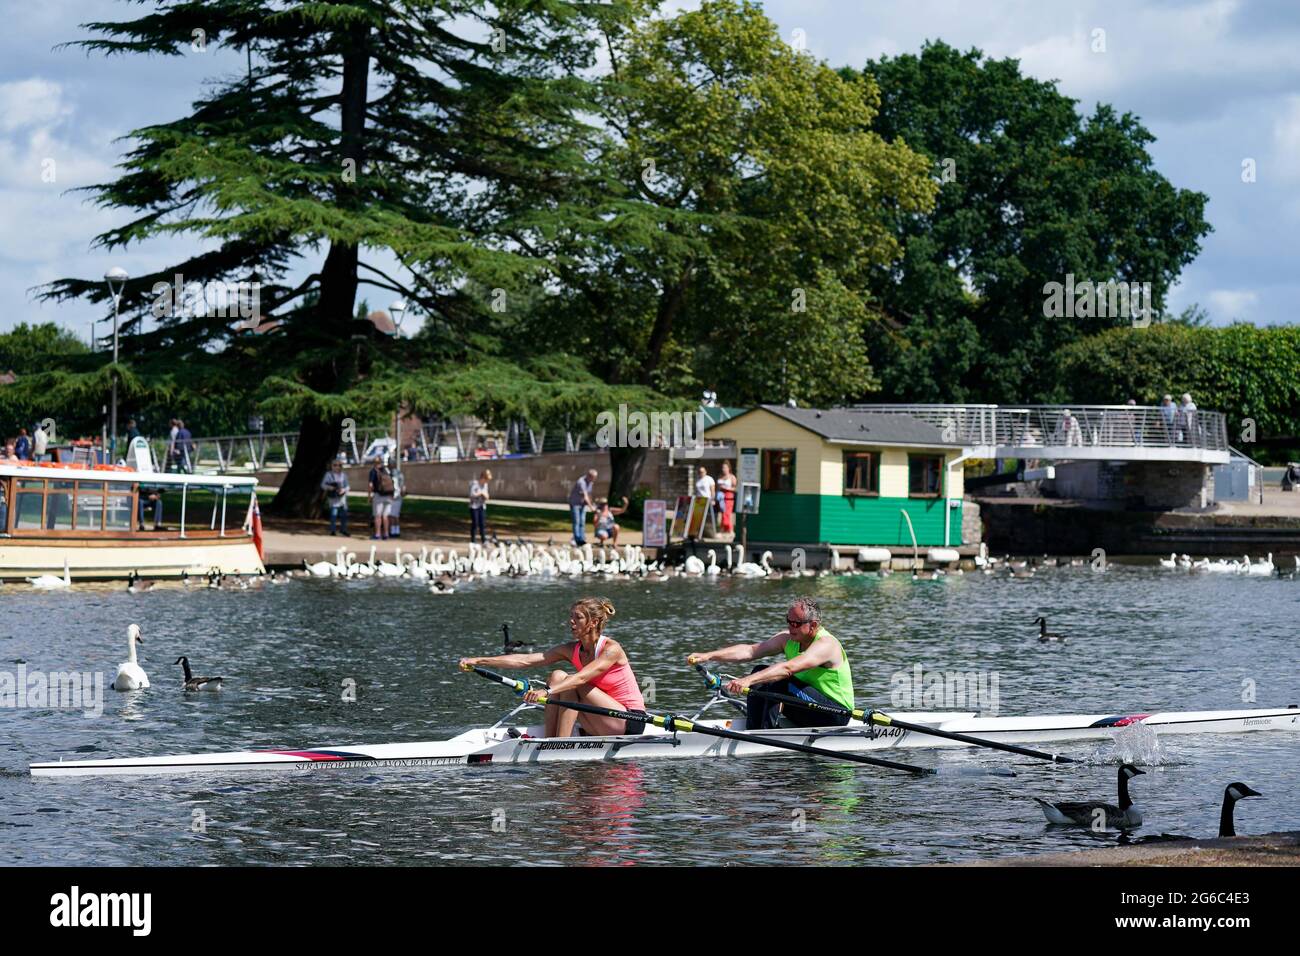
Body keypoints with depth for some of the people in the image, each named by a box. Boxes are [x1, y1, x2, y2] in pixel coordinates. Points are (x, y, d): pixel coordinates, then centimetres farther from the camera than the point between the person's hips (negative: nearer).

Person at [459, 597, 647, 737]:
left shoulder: (611, 649, -17)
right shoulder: (572, 650, 2)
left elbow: (581, 679, -33)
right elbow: (525, 660, -6)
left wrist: (547, 691, -48)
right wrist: (479, 661, -15)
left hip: (630, 723, -7)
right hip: (602, 727, 7)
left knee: (568, 682, -22)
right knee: (556, 677, -9)